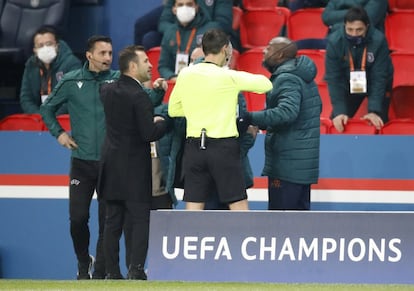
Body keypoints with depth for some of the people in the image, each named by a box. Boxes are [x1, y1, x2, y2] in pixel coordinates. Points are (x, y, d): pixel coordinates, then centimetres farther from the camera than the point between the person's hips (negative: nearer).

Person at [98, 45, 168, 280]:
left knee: (113, 221, 8)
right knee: (140, 219, -3)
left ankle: (112, 272, 8)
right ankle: (136, 270, -10)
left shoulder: (108, 91, 5)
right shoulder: (139, 96, -17)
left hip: (112, 165, 7)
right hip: (134, 168, -7)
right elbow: (149, 134, -20)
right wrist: (162, 122, -1)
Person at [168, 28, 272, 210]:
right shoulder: (229, 77, -9)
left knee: (193, 211, 5)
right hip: (223, 147, -4)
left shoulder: (185, 75, 4)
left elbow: (173, 110, 16)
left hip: (194, 147, 4)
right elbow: (266, 84, -1)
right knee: (240, 208, 2)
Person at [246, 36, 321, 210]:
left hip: (287, 162, -10)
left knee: (279, 211, -7)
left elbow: (287, 112, -31)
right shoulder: (305, 78, 15)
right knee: (300, 209, 14)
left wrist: (252, 118, -34)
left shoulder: (287, 79, -16)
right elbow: (317, 107, 24)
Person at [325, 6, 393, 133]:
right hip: (349, 84, 2)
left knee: (379, 123, -5)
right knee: (337, 121, -2)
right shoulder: (334, 41, -28)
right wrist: (339, 111, -30)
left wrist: (374, 110, -35)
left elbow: (379, 78, -28)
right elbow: (333, 78, -24)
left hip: (377, 86, -2)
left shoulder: (378, 40, -33)